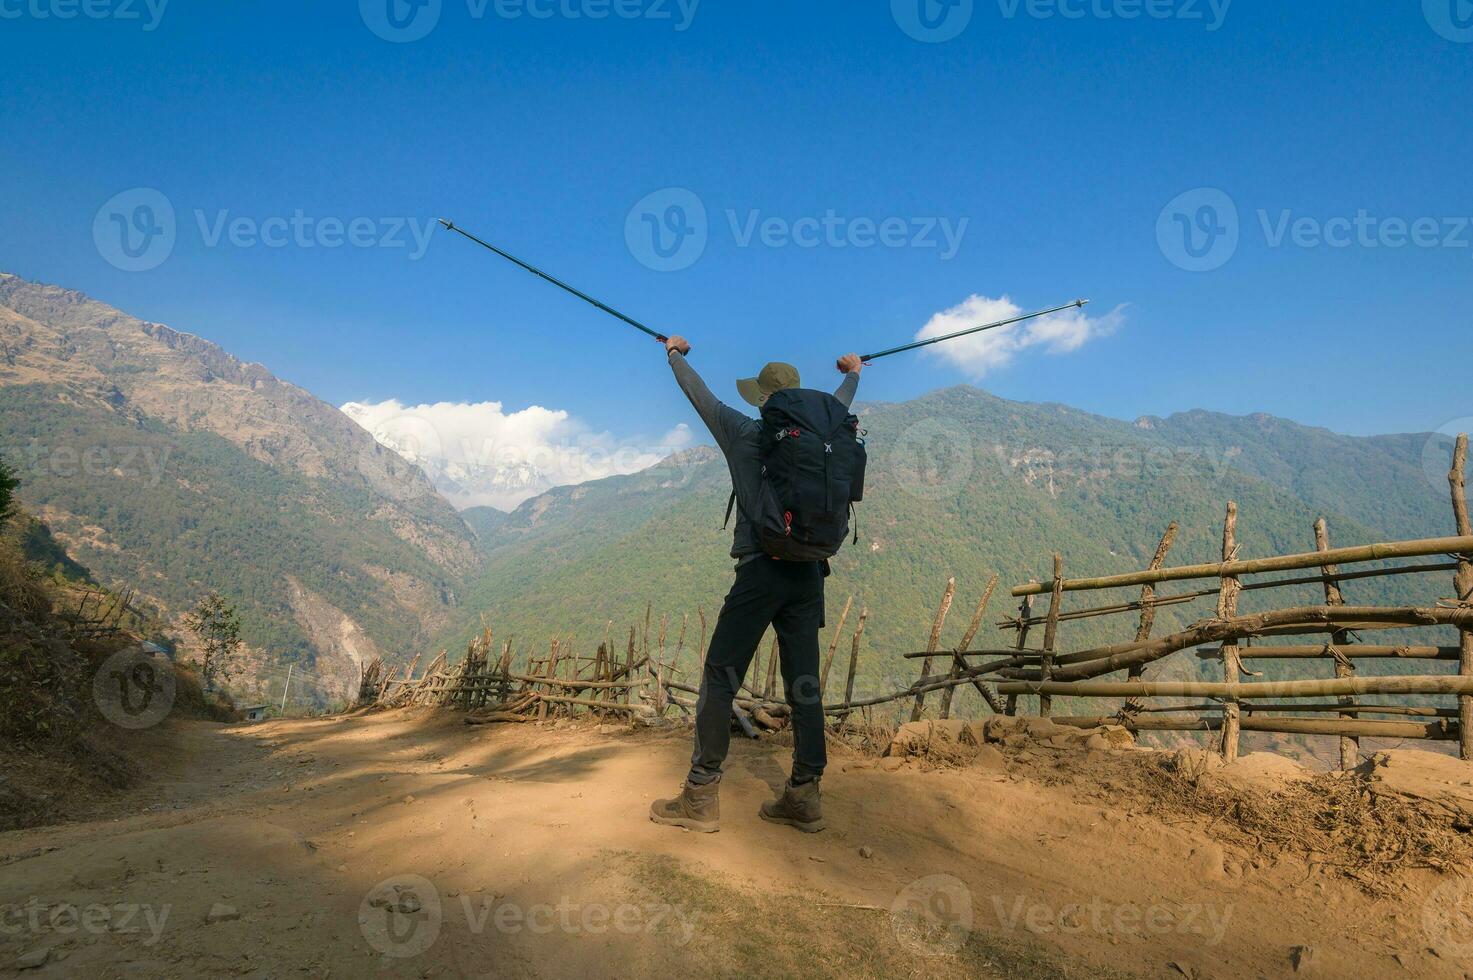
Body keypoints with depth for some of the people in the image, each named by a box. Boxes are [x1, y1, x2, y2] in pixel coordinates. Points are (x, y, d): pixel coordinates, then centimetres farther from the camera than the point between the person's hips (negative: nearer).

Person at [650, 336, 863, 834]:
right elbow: (838, 404, 32)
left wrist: (675, 353, 33)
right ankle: (804, 796, 13)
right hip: (808, 572, 5)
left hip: (761, 569, -5)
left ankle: (701, 797, 3)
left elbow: (699, 393, 14)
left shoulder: (744, 433, -1)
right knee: (804, 682, 7)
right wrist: (853, 373, 54)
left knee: (719, 678, 1)